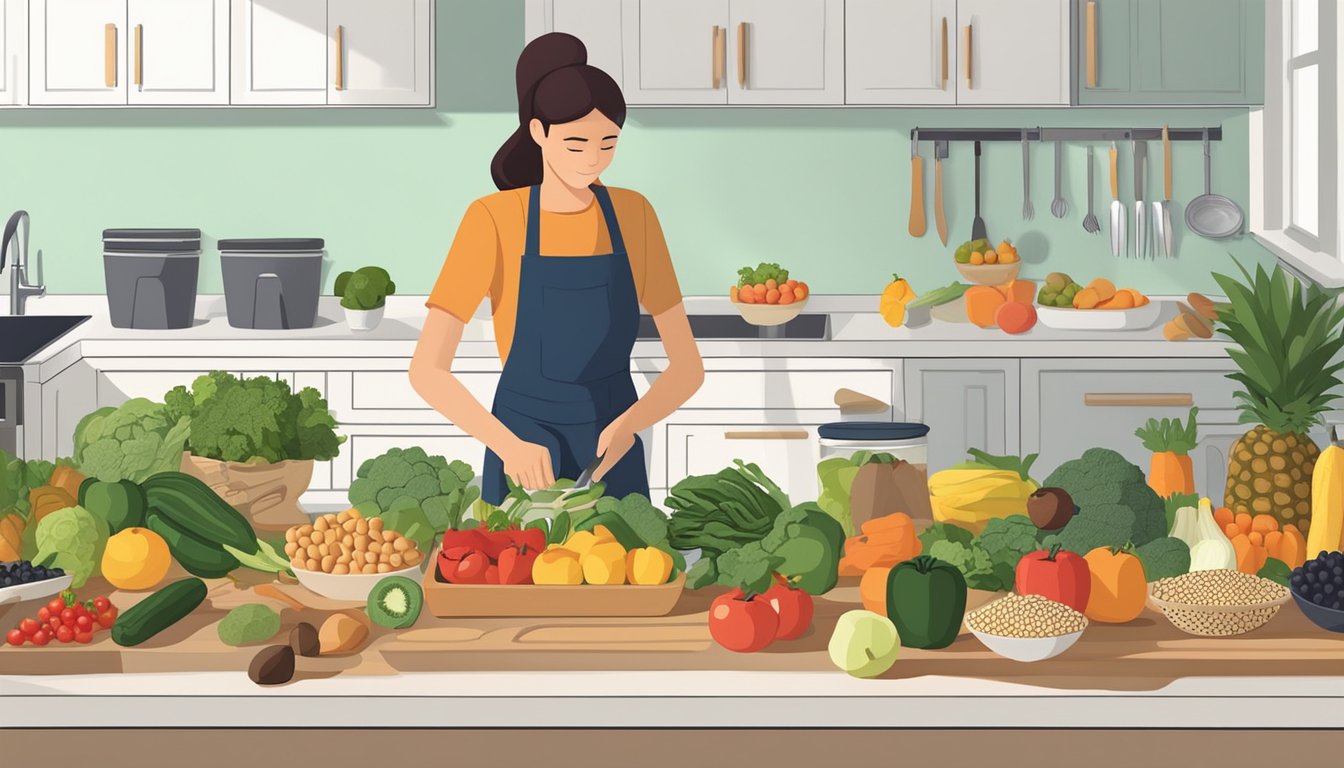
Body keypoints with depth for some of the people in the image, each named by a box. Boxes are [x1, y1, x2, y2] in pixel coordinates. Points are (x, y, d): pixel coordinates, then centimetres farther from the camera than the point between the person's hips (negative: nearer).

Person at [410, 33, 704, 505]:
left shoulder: (633, 215, -2)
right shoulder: (494, 218, -12)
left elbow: (688, 366, -3)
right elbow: (426, 369, -18)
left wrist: (627, 425, -23)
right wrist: (507, 445, -33)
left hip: (613, 457, 3)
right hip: (525, 458, -3)